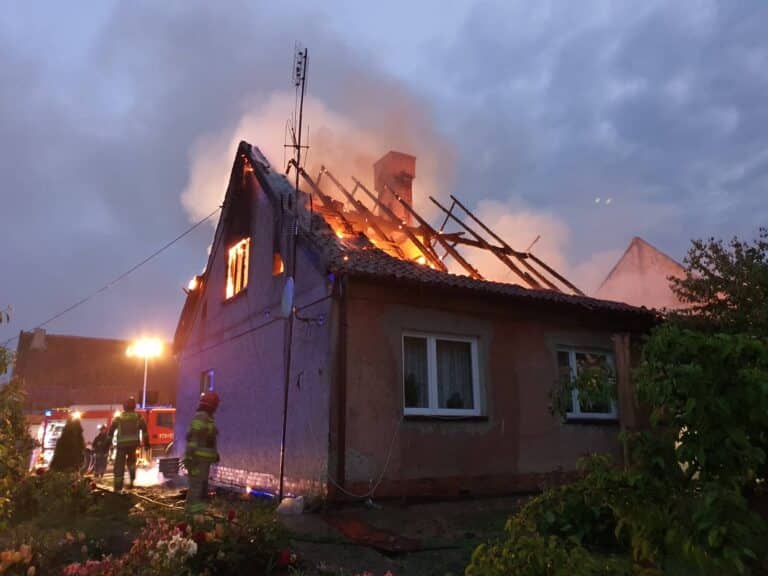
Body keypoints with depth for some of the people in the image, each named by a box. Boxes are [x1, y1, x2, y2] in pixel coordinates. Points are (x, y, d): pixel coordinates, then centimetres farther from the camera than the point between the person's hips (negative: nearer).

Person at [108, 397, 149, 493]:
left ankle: (118, 488, -3)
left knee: (119, 466, 2)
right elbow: (144, 430, 0)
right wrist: (146, 443, 2)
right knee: (131, 460, 26)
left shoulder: (118, 418, 10)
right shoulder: (138, 417, 7)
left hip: (121, 445, -1)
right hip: (133, 443, 1)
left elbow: (111, 431, 8)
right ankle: (132, 479, 9)